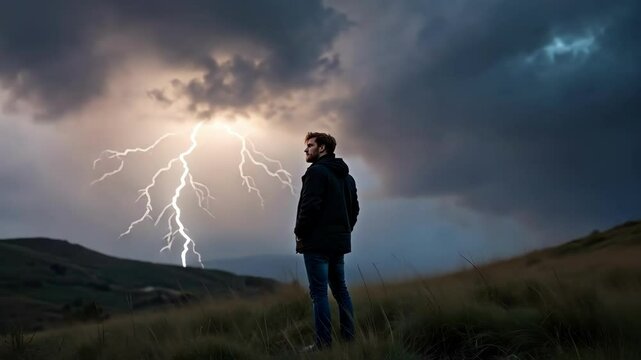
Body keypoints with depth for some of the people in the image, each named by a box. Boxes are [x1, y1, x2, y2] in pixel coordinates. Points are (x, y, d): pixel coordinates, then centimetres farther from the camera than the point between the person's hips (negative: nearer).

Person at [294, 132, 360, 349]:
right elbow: (354, 208, 18)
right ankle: (349, 338, 14)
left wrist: (300, 233, -8)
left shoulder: (316, 172, -10)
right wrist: (344, 231, 17)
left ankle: (323, 343, -6)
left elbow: (310, 206, -18)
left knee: (319, 292, -6)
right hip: (339, 242, 8)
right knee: (340, 289, 13)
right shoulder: (346, 176, 17)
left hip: (317, 242, -8)